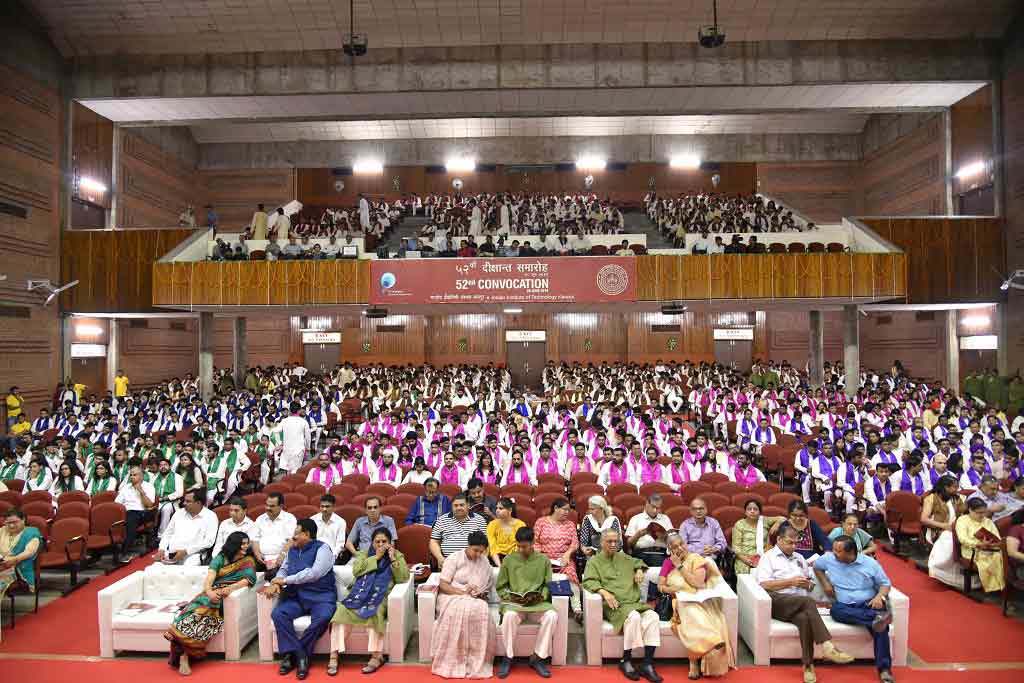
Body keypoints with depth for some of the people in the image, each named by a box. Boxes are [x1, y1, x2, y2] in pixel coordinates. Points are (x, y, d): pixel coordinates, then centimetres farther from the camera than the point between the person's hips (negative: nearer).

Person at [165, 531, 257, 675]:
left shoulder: (248, 561, 11)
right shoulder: (220, 558, 13)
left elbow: (248, 579, -6)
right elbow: (209, 579, -1)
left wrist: (231, 588, -25)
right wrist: (209, 592, -23)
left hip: (226, 598, -1)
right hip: (212, 594, 1)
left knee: (205, 609, -31)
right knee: (197, 608, -29)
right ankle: (184, 655, -37)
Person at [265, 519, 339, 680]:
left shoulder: (322, 548, -7)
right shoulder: (292, 550, 16)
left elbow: (313, 573, -18)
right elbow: (283, 569, 16)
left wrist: (285, 580, -13)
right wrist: (275, 583, -8)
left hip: (320, 596, -5)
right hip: (296, 596, 6)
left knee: (322, 617, -33)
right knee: (278, 614, -23)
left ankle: (292, 653, -13)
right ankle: (300, 655, -17)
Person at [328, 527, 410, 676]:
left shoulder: (397, 555, 13)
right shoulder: (364, 554, 19)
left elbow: (403, 578, 0)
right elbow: (356, 571, -1)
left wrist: (393, 559, -8)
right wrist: (376, 557, -4)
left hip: (381, 596, -2)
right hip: (360, 594, 2)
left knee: (374, 612, -34)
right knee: (342, 611, -26)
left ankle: (376, 656, -30)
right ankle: (334, 655, -23)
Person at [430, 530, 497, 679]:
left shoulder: (484, 562, 11)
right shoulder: (454, 558, -2)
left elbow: (488, 586, 15)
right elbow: (443, 584, -8)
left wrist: (483, 593, -8)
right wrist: (462, 592, -19)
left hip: (475, 600, 3)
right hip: (452, 596, -3)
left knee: (480, 610, -33)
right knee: (459, 610, -38)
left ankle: (476, 662, -24)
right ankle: (452, 662, -27)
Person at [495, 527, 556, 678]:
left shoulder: (543, 560, 7)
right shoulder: (508, 559, 6)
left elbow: (548, 586, 10)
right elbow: (500, 587, 10)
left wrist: (541, 596, -10)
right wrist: (510, 597, -9)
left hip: (538, 603, 1)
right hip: (514, 603, -1)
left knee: (552, 616, -31)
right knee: (509, 615, -35)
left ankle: (537, 658, -15)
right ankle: (508, 658, -14)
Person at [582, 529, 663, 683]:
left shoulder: (623, 558, 24)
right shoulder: (595, 561, 10)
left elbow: (638, 562, 41)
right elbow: (589, 581, -5)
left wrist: (639, 570, 18)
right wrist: (604, 592, -22)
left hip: (635, 601, 5)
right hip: (615, 604, -5)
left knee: (653, 616, -24)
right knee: (633, 616, -34)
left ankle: (647, 664, -21)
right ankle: (625, 661, -16)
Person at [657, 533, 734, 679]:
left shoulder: (696, 559, 0)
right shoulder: (668, 562, 9)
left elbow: (699, 583, -13)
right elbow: (660, 586, 7)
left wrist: (680, 566, -11)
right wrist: (670, 589, -16)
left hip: (700, 600, -1)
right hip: (681, 603, 1)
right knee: (690, 613, -34)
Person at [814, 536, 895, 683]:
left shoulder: (870, 563, 0)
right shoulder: (829, 559, 5)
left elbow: (885, 583, 5)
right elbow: (816, 566, 25)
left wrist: (880, 597, -15)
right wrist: (825, 583, 11)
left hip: (868, 604, -1)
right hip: (845, 606, 1)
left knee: (879, 622, -34)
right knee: (835, 610, -36)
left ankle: (884, 668, -33)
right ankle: (877, 617, -53)